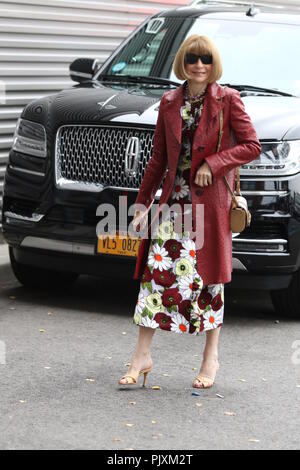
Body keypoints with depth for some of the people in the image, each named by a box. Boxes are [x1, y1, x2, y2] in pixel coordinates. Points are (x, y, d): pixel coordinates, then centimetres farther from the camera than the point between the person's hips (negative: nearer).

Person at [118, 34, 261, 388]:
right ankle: (142, 356, 1)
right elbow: (158, 158, 13)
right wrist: (143, 202, 11)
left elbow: (251, 146, -5)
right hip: (175, 198, 3)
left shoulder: (228, 100, -2)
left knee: (208, 274, 3)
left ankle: (211, 358, 15)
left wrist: (213, 163, -15)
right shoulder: (169, 103, 9)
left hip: (210, 199, -3)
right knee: (157, 270, -4)